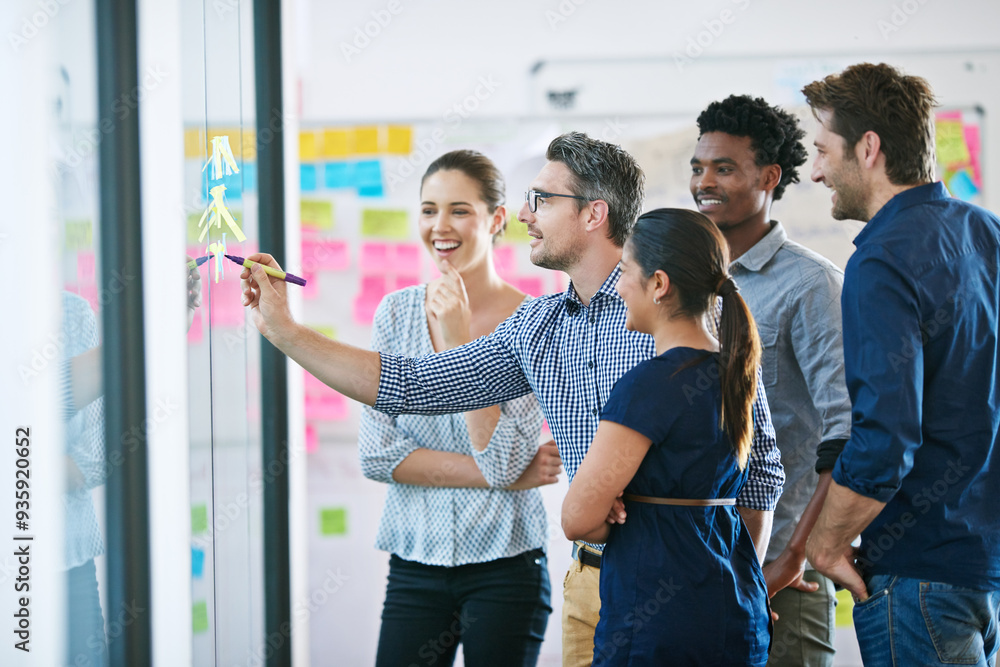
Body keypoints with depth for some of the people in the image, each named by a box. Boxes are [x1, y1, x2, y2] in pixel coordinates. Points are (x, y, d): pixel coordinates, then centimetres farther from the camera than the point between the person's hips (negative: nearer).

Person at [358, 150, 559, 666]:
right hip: (414, 562, 3)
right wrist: (496, 473, -12)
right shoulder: (398, 312, 3)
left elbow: (504, 458, -15)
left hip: (504, 566, -3)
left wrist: (459, 338, -18)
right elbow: (377, 454, -4)